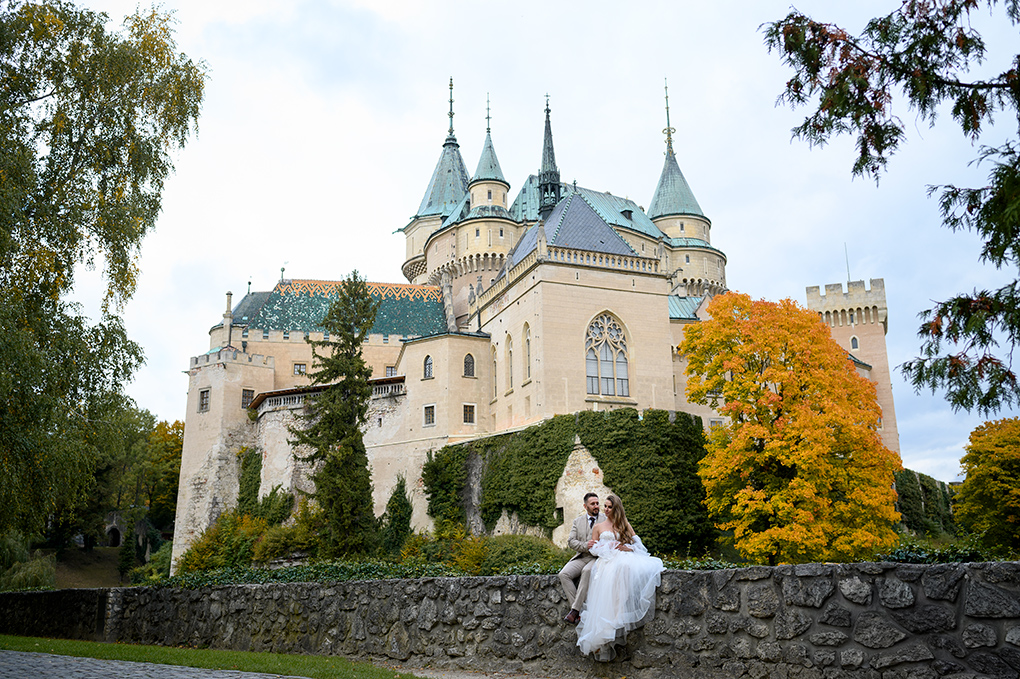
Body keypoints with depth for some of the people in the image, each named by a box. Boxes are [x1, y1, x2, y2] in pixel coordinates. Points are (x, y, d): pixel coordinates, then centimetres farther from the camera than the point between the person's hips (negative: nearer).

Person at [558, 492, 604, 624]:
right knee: (563, 574, -24)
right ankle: (580, 611, -23)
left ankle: (575, 610, -34)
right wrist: (585, 546, -12)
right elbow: (570, 541, 7)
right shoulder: (578, 521, 17)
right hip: (581, 558, 4)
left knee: (587, 571, -37)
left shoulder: (606, 519, 9)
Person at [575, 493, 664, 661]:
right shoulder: (598, 527, 21)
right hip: (607, 562, -1)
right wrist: (591, 546, -3)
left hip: (624, 559, 1)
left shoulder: (625, 525, 22)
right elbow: (594, 549, 19)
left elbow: (637, 544, 15)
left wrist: (627, 548, -4)